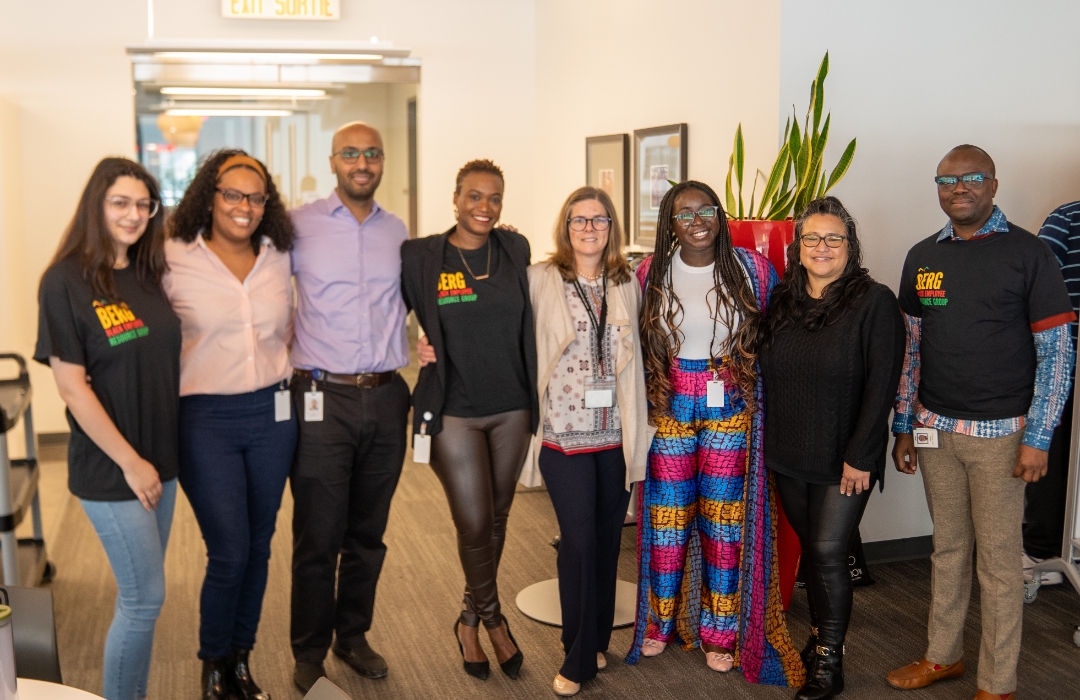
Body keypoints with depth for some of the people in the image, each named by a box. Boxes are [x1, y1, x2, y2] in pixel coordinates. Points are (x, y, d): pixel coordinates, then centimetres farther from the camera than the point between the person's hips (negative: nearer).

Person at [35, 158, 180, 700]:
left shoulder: (148, 275, 6)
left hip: (160, 458, 6)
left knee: (141, 594, 14)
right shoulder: (65, 282, -12)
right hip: (111, 469, -6)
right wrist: (131, 463, -13)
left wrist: (161, 457, 7)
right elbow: (72, 388, -14)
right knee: (146, 598, 0)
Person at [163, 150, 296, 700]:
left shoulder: (278, 259, 6)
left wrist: (290, 371, 9)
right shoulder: (175, 259, -6)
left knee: (258, 547, 11)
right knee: (229, 552, -4)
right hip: (207, 418, -4)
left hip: (273, 414, 4)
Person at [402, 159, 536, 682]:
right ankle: (493, 619, 24)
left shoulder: (515, 251, 2)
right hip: (454, 412, -3)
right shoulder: (420, 257, -6)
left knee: (496, 521, 13)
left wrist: (534, 395, 5)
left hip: (511, 409, 3)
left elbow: (526, 323, 11)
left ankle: (470, 620, 34)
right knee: (474, 525, -2)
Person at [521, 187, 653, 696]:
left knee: (607, 541, 12)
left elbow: (636, 357, 14)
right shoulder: (540, 280, -3)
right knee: (580, 541, -4)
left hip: (617, 435, 4)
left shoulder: (628, 284, 8)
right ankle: (579, 658, 13)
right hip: (565, 435, -3)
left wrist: (639, 428, 12)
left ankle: (597, 640, 30)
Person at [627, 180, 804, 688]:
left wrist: (753, 387, -2)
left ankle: (720, 632, 21)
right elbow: (637, 343, 8)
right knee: (668, 512, 7)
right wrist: (645, 397, 3)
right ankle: (660, 620, 27)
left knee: (724, 516, 5)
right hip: (670, 403, 1)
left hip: (731, 405, 0)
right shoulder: (651, 273, 0)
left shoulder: (753, 270, -2)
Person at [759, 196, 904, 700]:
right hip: (788, 454, 5)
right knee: (809, 549, 14)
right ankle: (819, 637, 30)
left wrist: (859, 456, -15)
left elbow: (881, 386, -12)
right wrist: (768, 441, 6)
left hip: (844, 459, -5)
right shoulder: (782, 301, 6)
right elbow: (766, 375, 11)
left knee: (828, 552, -4)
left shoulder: (874, 302, -9)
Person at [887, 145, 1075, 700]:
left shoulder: (1028, 254, -6)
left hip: (999, 431, -4)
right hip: (935, 428, 4)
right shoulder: (922, 257, 7)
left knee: (998, 559, 3)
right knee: (948, 548, 15)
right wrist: (903, 428, 10)